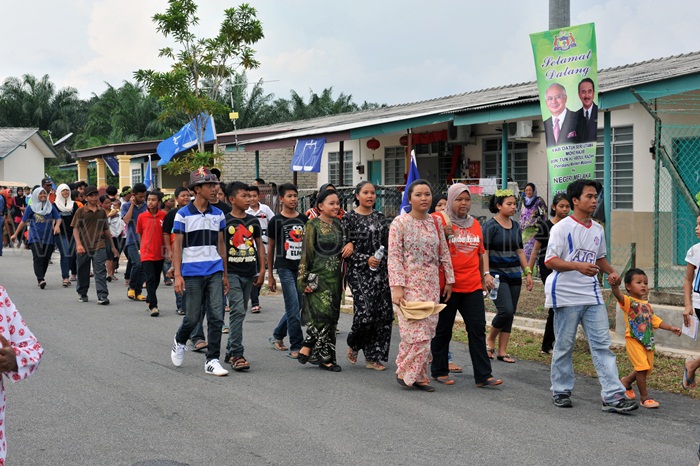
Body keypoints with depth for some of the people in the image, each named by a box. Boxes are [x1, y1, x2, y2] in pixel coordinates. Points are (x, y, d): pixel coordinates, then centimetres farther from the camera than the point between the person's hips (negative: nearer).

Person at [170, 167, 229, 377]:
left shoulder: (218, 214, 9)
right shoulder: (183, 214, -4)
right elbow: (177, 245, -4)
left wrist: (225, 274, 12)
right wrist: (177, 275, -11)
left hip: (214, 272, 4)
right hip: (192, 273, -4)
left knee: (216, 317, -3)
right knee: (192, 317, 4)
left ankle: (212, 360, 3)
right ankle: (179, 341, 35)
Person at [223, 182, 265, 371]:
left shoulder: (253, 221, 10)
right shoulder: (225, 221, -5)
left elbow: (259, 245, 15)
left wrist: (262, 270, 9)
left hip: (249, 273, 6)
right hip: (232, 273, -6)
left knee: (240, 313, 12)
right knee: (238, 311, -15)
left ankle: (230, 351, 23)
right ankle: (236, 354, -14)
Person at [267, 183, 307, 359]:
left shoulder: (304, 219, 10)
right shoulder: (276, 221, 0)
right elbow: (270, 248, 4)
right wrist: (270, 275, 2)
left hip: (302, 267, 5)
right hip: (285, 267, -5)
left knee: (295, 307, 11)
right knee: (293, 308, -9)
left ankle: (277, 336, 32)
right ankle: (296, 347, -4)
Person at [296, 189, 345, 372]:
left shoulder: (337, 224, 12)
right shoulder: (313, 225, -5)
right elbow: (306, 253, -8)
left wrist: (342, 278, 15)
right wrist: (303, 279, -12)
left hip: (334, 277, 7)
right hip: (318, 277, -7)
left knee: (331, 316, 5)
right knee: (322, 315, -10)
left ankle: (307, 348, 14)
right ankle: (326, 357, -3)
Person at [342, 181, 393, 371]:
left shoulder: (380, 217, 13)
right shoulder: (349, 218, -1)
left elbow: (387, 245, 11)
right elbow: (345, 248, -6)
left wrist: (390, 270, 1)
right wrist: (366, 259, -15)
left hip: (381, 271, 5)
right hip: (359, 272, -5)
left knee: (384, 315, 0)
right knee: (365, 312, -15)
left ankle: (373, 357, 9)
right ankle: (353, 345, 14)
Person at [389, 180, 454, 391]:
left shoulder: (435, 222, 10)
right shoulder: (400, 223, -6)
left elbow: (444, 253, 15)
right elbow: (394, 257, -11)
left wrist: (449, 280, 12)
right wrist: (397, 287, -17)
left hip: (431, 285, 5)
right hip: (409, 284, -5)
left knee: (426, 332, 5)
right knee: (416, 332, -11)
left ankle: (418, 376, 13)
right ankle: (405, 372, 5)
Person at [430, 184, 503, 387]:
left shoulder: (475, 225, 12)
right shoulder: (441, 222, -5)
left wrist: (483, 280, 22)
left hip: (472, 287, 5)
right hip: (447, 286, -5)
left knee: (478, 329, 1)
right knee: (443, 330, 7)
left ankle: (483, 375, 2)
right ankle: (439, 371, 21)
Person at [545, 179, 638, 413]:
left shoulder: (597, 230, 13)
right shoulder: (562, 227, -7)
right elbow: (550, 260, -13)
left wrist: (611, 271, 5)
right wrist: (578, 266, -27)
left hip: (592, 294, 5)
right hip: (566, 295, -5)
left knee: (602, 344, -2)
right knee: (564, 345, 4)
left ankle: (613, 396, -4)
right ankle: (561, 391, 20)